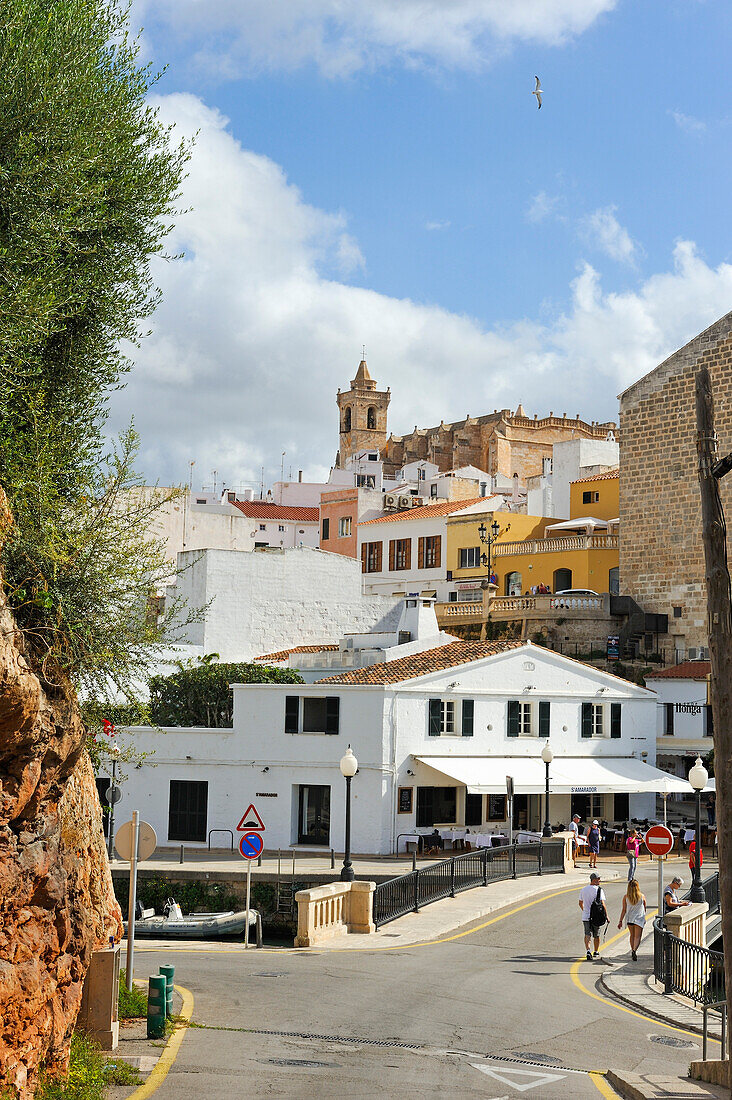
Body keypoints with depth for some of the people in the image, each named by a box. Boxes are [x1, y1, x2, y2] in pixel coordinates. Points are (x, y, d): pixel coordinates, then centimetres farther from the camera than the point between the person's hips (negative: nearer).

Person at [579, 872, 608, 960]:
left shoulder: (583, 889, 6)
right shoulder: (598, 890, -10)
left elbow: (580, 903, 15)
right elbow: (602, 904, -15)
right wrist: (606, 915, -9)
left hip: (585, 917, 3)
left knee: (587, 935, 4)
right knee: (596, 936, 14)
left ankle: (588, 951, -17)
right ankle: (596, 952, 27)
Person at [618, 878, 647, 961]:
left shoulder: (626, 897, -6)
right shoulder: (642, 896, -7)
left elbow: (624, 910, -6)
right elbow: (645, 908, 8)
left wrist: (620, 921, 0)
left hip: (629, 919, 2)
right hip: (639, 919, -2)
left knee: (632, 936, 20)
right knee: (637, 937, -3)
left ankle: (633, 951, 29)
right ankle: (634, 950, -26)